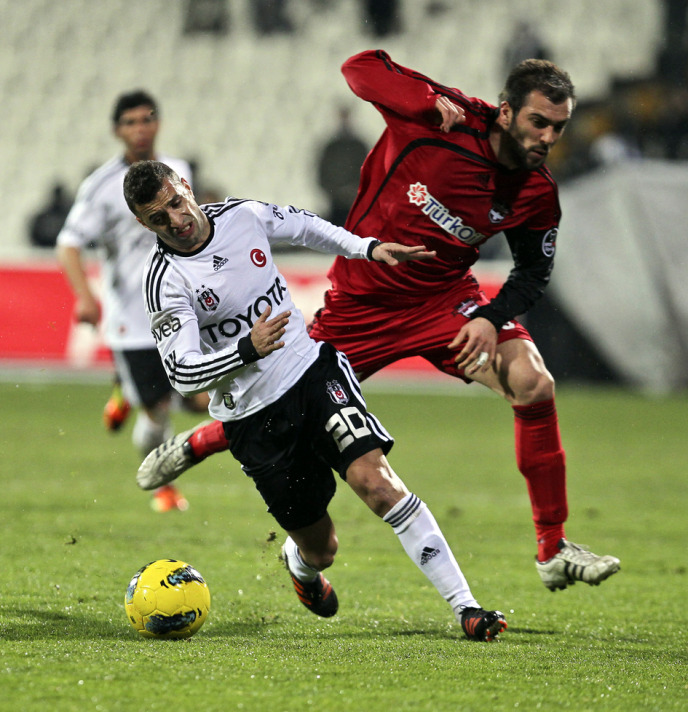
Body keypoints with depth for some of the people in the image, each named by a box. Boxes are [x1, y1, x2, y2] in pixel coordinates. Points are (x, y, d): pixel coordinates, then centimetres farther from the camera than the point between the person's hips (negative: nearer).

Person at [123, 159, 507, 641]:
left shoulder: (243, 215, -3)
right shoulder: (165, 279, -16)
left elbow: (304, 226, 19)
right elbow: (183, 374, -22)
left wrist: (368, 248, 10)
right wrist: (247, 350, -36)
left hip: (313, 367, 2)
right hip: (253, 416, -2)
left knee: (374, 479, -21)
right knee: (320, 550, 5)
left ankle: (465, 605, -21)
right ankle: (299, 564, 46)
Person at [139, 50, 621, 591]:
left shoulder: (537, 195, -12)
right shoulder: (448, 120, -22)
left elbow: (534, 270, 2)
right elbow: (360, 68, -16)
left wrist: (493, 317, -16)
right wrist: (431, 100, -31)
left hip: (446, 298, 2)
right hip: (364, 299, -2)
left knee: (534, 385, -21)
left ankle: (554, 551, -12)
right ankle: (196, 445, 42)